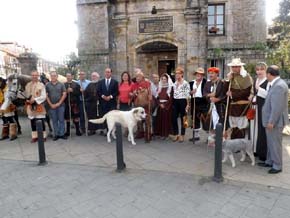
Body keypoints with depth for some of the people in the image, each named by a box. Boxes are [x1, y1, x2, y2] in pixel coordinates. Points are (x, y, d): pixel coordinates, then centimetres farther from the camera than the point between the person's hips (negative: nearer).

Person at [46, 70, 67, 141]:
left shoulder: (61, 84, 3)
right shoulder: (47, 85, 5)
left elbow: (64, 94, -1)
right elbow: (46, 95, 3)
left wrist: (59, 103, -9)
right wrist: (51, 104, -6)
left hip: (60, 105, -1)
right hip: (52, 106, 1)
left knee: (61, 120, 3)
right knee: (54, 121, 7)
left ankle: (62, 134, 12)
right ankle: (56, 134, 15)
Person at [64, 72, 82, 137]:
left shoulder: (76, 84, 6)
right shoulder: (63, 85, 8)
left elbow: (79, 93, -4)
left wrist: (72, 91, -13)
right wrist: (66, 92, -14)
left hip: (75, 103, -1)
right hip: (67, 104, 1)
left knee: (76, 117, 2)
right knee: (67, 118, 6)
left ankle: (77, 130, 12)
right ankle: (68, 131, 17)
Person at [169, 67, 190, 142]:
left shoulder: (185, 83, -6)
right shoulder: (174, 83, 12)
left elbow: (188, 94, -8)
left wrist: (187, 104, -12)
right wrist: (172, 102, 10)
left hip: (182, 101, -5)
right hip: (175, 101, 6)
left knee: (183, 118, 4)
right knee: (174, 118, 3)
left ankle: (182, 135, 15)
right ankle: (176, 134, 18)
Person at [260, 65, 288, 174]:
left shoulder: (279, 86, -22)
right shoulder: (276, 84, 9)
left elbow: (277, 107, -25)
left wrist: (271, 122, -21)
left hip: (275, 121, -10)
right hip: (271, 120, 10)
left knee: (275, 143, 3)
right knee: (271, 143, 19)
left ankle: (277, 166, 18)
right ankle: (269, 161, 33)